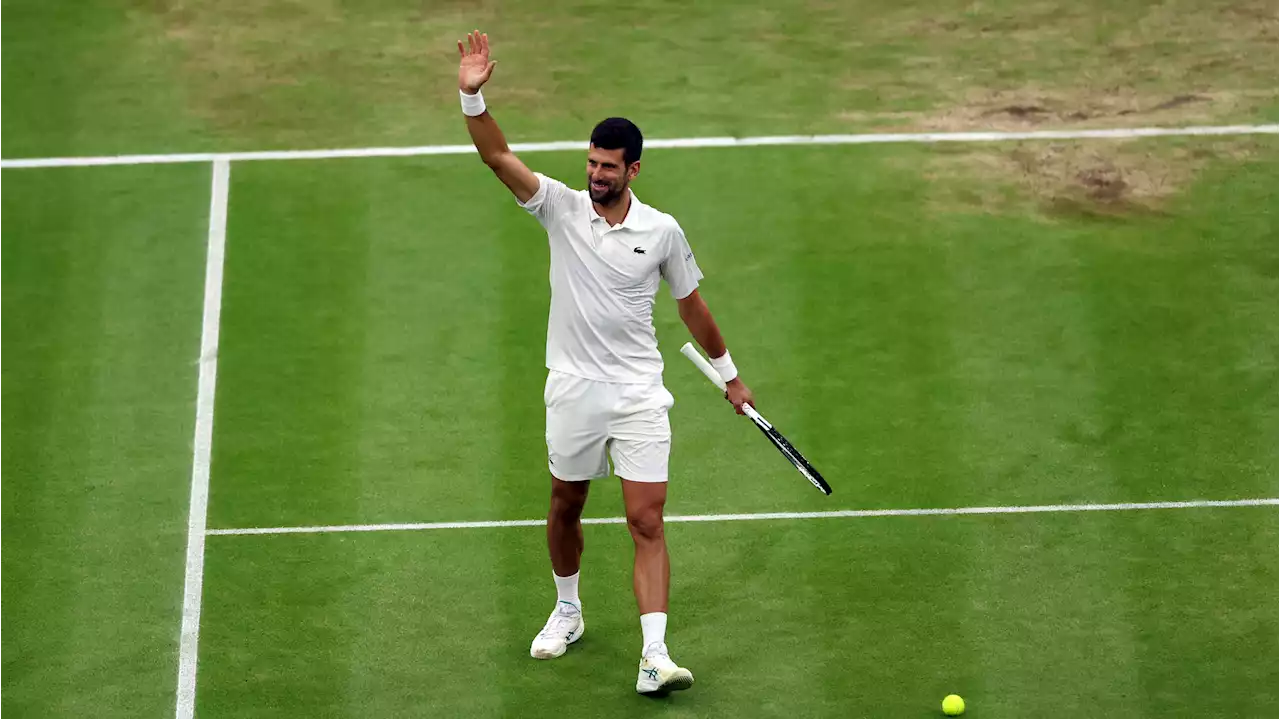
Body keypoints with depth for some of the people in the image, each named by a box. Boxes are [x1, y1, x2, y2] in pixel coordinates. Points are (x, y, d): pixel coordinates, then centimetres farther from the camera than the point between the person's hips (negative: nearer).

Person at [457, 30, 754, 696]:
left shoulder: (663, 231, -2)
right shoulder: (561, 208, -2)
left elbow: (691, 303, 12)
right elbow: (498, 156, -14)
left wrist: (728, 372, 20)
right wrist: (472, 96, -29)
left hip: (639, 395, -1)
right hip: (573, 389, 1)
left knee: (647, 523, -9)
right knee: (564, 508, 17)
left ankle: (654, 657, -14)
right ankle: (567, 611, 42)